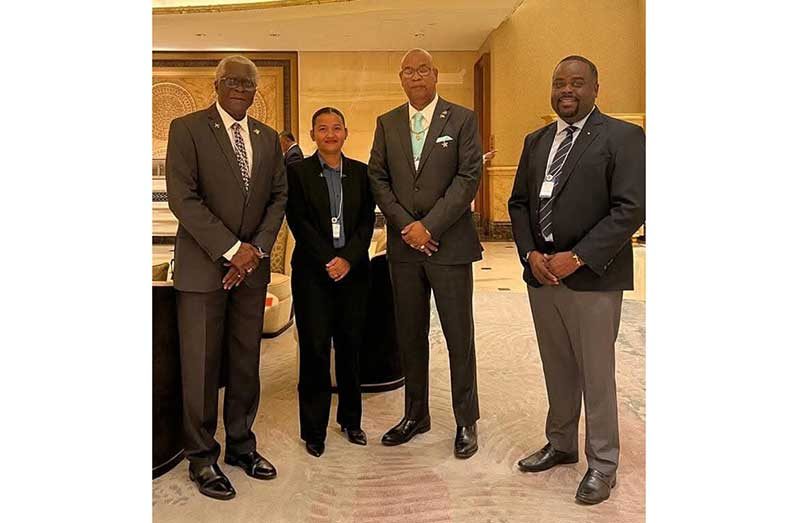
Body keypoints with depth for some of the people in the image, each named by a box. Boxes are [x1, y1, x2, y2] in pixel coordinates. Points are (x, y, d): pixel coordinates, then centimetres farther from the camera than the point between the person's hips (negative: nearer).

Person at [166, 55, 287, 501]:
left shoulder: (268, 138, 12)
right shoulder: (187, 128, -3)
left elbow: (279, 196, 10)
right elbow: (182, 197, -11)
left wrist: (257, 249, -5)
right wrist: (231, 249, -15)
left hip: (252, 266, 5)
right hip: (203, 265, -4)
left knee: (247, 361, 11)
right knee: (201, 365, 3)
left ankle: (241, 444, 27)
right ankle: (202, 457, 19)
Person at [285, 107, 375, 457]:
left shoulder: (361, 172, 10)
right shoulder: (298, 172, 3)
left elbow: (367, 221, 3)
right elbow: (299, 222, -4)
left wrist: (347, 259, -11)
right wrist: (328, 262, -12)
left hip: (353, 269, 2)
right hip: (313, 271, -2)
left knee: (351, 346, 8)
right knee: (315, 349, 0)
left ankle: (350, 420, 23)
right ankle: (314, 429, 13)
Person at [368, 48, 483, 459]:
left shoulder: (462, 119, 1)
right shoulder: (387, 124, 11)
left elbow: (469, 177, -7)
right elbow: (378, 178, 6)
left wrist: (429, 225, -14)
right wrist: (406, 226, -7)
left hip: (450, 243, -3)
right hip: (403, 244, 4)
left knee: (459, 336, 3)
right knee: (410, 334, 11)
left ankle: (466, 421, 18)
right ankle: (415, 415, 26)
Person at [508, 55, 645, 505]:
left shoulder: (623, 137, -5)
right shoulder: (536, 141, 14)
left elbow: (631, 208, -14)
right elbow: (519, 202, 13)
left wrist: (577, 257, -19)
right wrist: (531, 254, -3)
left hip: (592, 277, -5)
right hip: (541, 274, 6)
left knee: (596, 374, 5)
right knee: (557, 370, 17)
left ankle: (602, 464, 22)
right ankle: (561, 445, 34)